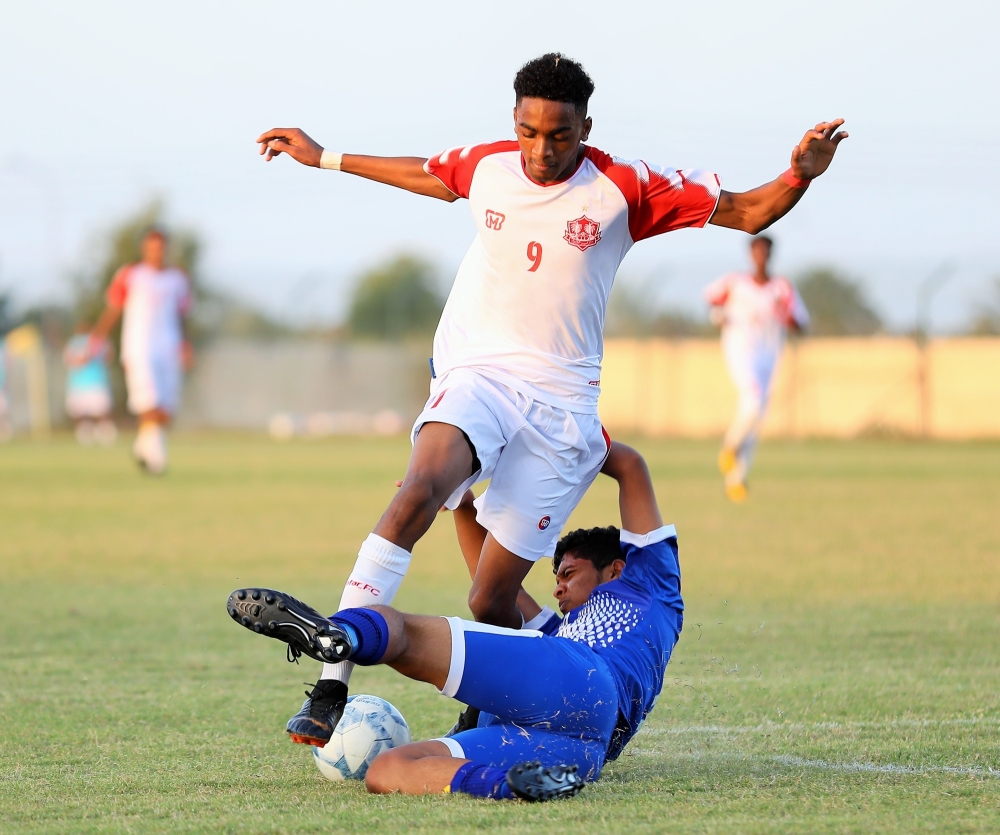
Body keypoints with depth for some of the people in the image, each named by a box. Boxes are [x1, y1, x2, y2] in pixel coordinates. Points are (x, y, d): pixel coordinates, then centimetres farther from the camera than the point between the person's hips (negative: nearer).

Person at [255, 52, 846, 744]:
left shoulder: (626, 188, -2)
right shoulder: (486, 166, 6)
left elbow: (747, 213, 2)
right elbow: (426, 174, 29)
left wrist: (800, 174, -18)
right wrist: (323, 158, 37)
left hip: (560, 401, 0)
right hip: (475, 374, 1)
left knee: (493, 603, -5)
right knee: (420, 489, -33)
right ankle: (332, 687, -39)